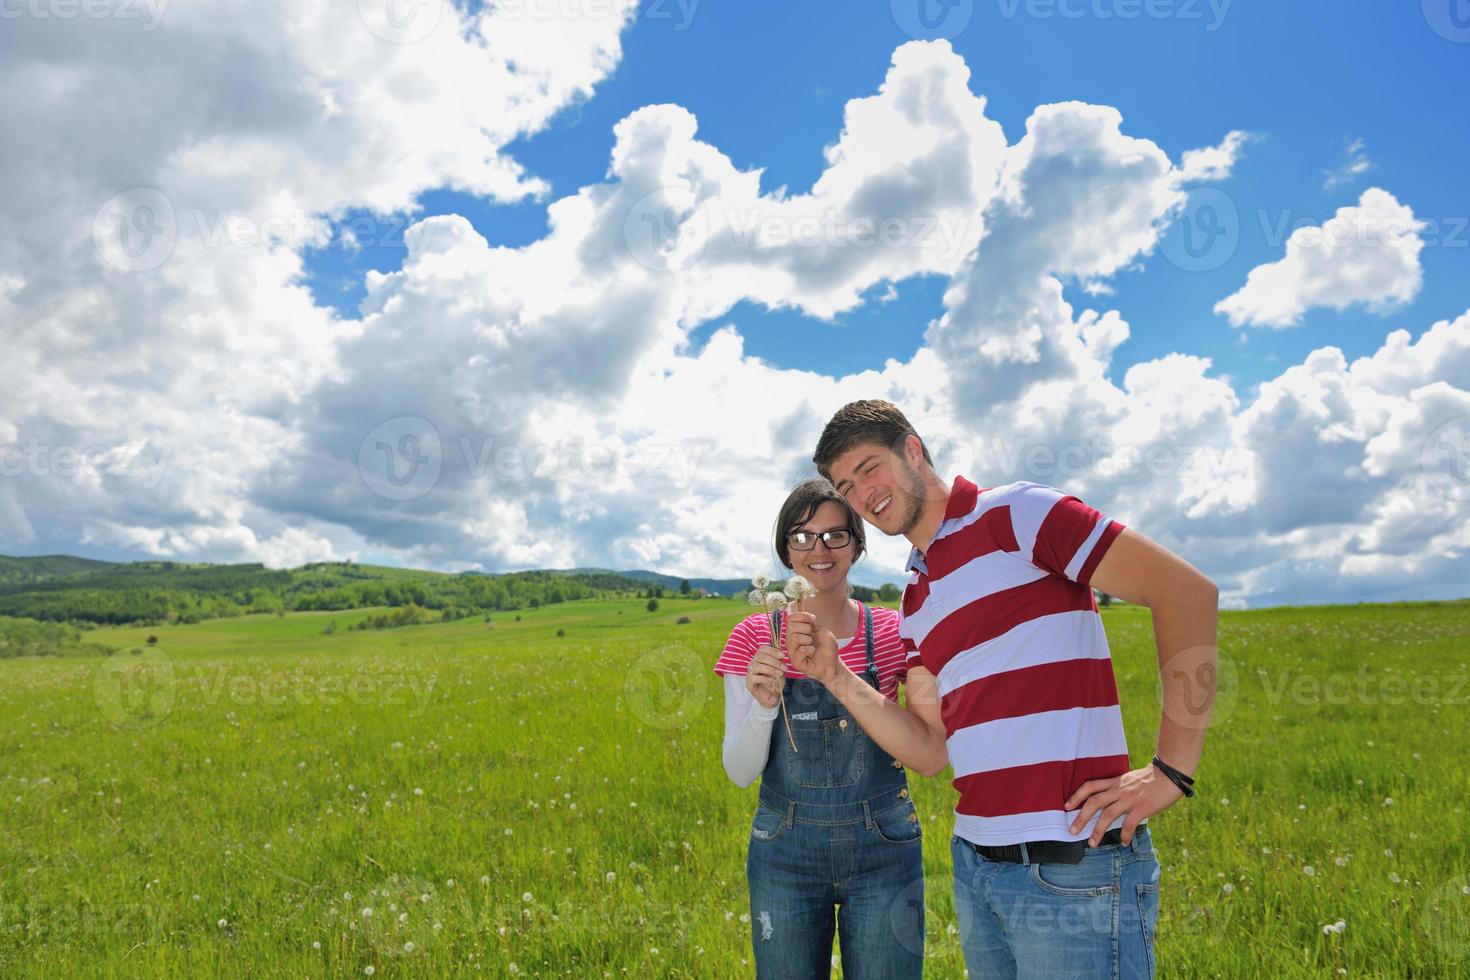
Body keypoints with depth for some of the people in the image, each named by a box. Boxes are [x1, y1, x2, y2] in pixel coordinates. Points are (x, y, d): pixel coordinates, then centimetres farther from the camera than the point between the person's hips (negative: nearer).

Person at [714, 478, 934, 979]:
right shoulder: (754, 637, -3)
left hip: (883, 845, 0)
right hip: (785, 849, 0)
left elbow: (931, 752, -4)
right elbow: (740, 773, -5)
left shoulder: (892, 632, -4)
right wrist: (763, 705, -25)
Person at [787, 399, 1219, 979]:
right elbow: (927, 746, 12)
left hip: (1072, 868, -7)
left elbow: (1188, 590, -14)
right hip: (975, 864, 8)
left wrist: (1171, 771, -16)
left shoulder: (1015, 513, -8)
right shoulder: (915, 602, 15)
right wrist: (833, 677, 0)